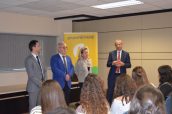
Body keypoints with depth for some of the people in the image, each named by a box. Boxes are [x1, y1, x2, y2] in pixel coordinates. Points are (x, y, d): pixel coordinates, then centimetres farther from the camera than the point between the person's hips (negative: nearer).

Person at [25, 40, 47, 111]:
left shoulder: (39, 58, 9)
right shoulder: (29, 59, -15)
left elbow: (44, 70, 12)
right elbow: (31, 76, -19)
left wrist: (44, 82, -3)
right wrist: (41, 84, -16)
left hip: (41, 86, 7)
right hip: (34, 87, -7)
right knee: (33, 107, 7)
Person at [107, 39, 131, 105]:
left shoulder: (126, 54, 6)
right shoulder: (111, 53, 7)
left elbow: (129, 65, 2)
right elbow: (108, 64, 3)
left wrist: (123, 64, -16)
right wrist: (113, 63, -16)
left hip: (122, 75, 0)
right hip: (112, 75, 0)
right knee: (110, 90, 0)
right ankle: (108, 104, 10)